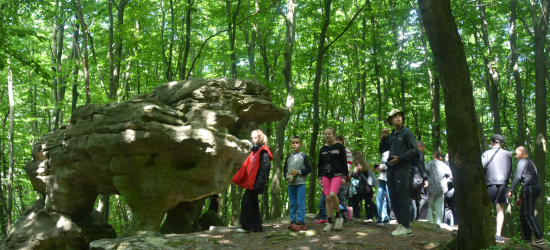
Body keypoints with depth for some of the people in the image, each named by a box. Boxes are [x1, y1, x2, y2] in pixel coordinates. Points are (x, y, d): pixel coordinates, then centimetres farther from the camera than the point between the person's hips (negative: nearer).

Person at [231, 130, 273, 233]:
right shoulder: (254, 151, 20)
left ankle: (246, 226, -8)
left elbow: (265, 167, -15)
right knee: (253, 203, 9)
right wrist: (237, 179, 16)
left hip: (256, 182, -9)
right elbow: (247, 166, 20)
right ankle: (257, 227, 13)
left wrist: (260, 182, -21)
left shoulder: (263, 151, -7)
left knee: (246, 202, -11)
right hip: (250, 182, 9)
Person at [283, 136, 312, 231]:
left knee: (300, 203, -7)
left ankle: (301, 222, -5)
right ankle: (293, 221, 14)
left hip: (301, 183, -4)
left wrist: (298, 172, -10)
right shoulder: (288, 157, 14)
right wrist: (288, 177, -3)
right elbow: (285, 170, 16)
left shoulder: (303, 156, 4)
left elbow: (309, 169, 1)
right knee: (292, 203, 8)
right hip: (291, 184, 4)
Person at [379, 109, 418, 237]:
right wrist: (383, 137, 4)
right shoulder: (391, 135, 17)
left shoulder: (406, 133, 0)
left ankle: (405, 227, -6)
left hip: (402, 168, -7)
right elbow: (381, 150, 19)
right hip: (390, 169, 7)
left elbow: (414, 150, -7)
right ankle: (400, 223, 12)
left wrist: (400, 158, -15)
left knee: (403, 197, -7)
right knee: (393, 197, 6)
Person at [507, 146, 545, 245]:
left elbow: (517, 177, -13)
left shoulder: (523, 161, -2)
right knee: (522, 213, 15)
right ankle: (527, 236, 18)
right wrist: (521, 198, 29)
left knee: (528, 214, -12)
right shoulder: (530, 162, 27)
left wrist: (511, 190, -12)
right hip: (535, 187, 10)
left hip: (530, 188, -10)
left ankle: (540, 238, -18)